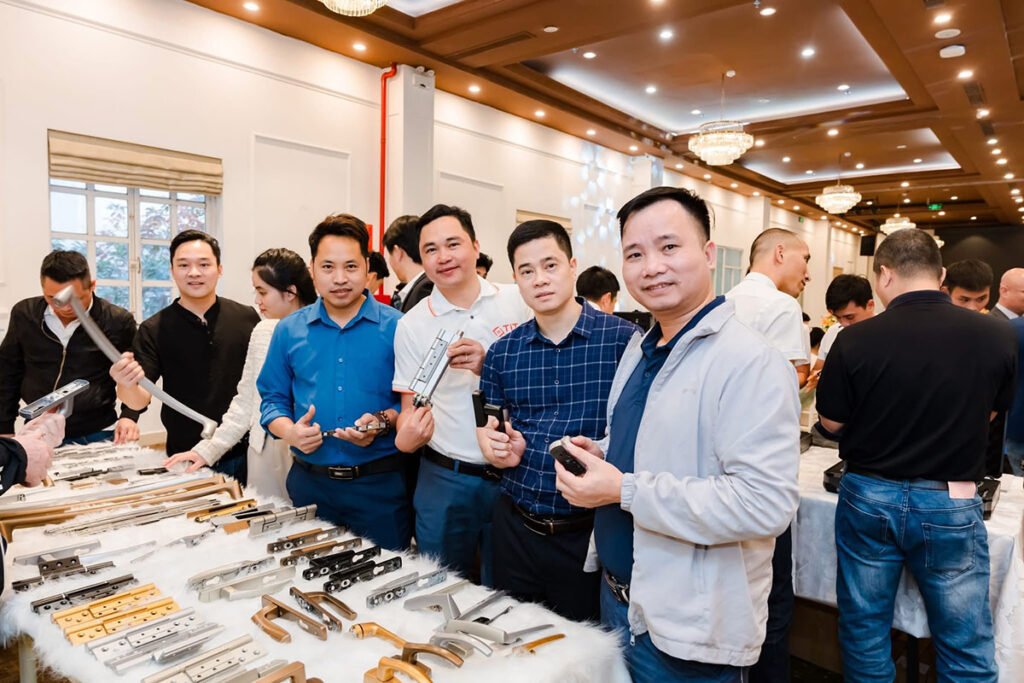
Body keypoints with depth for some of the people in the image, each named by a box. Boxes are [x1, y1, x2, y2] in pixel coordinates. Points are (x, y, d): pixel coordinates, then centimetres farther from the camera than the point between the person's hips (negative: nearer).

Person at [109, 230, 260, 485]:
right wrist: (127, 385, -28)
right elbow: (140, 400, -6)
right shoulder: (154, 329, -2)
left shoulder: (246, 318, 0)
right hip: (185, 458, 0)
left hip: (245, 454, 1)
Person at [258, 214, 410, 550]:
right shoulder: (289, 331, 6)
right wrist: (290, 431, -8)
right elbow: (273, 399, 11)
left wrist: (383, 421, -21)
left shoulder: (396, 327, -4)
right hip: (310, 483, 3)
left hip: (380, 485, -2)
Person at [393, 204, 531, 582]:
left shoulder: (518, 301, -2)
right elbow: (411, 406, 3)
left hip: (515, 474, 0)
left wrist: (489, 367, -17)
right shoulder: (411, 324, 0)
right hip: (446, 479, 1)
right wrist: (406, 436, -19)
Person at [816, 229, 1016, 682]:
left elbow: (831, 422, -5)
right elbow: (990, 412, 7)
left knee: (864, 632, 16)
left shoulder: (855, 339, -16)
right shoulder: (998, 336, -10)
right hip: (950, 506, 1)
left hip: (869, 498, 0)